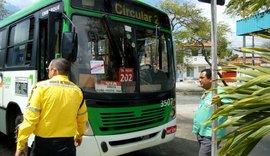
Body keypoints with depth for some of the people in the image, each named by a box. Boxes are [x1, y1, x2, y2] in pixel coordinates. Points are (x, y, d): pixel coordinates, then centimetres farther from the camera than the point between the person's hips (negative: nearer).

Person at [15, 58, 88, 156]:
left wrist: (20, 145, -3)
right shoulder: (77, 91, 1)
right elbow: (82, 118, 12)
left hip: (43, 142, -2)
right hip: (67, 143, 2)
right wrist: (79, 135, 31)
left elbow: (30, 118, -11)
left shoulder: (41, 87, -8)